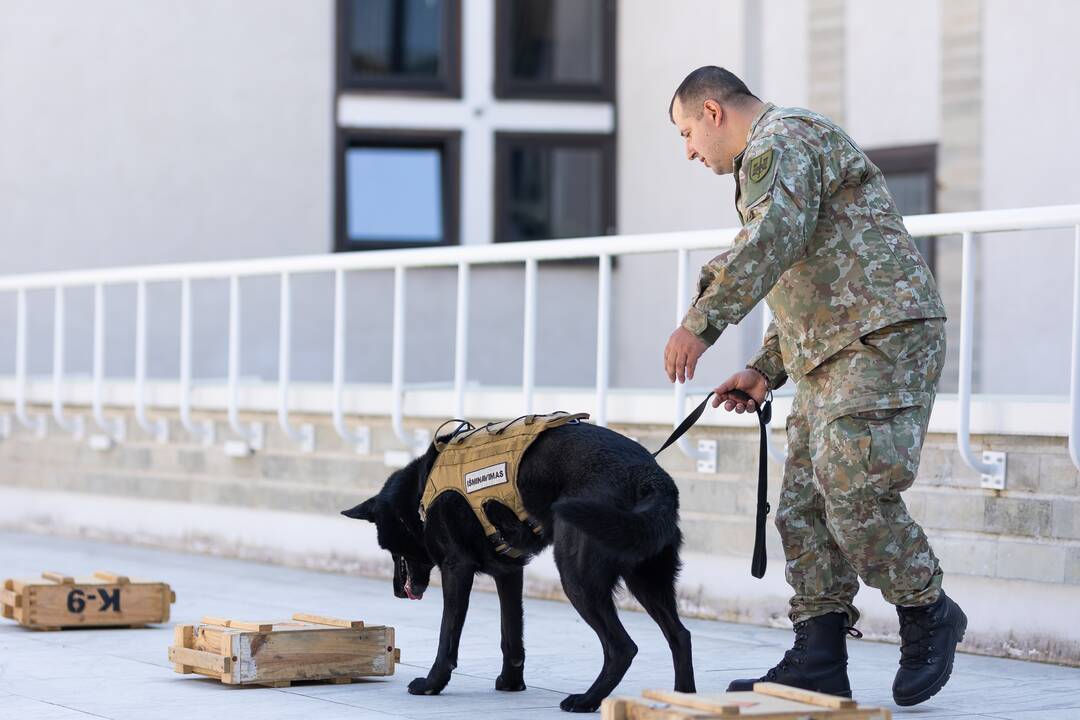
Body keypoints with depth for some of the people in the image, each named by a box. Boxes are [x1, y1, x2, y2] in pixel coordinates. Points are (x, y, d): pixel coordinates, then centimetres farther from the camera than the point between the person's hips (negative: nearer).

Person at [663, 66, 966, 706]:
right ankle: (818, 661, 2)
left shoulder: (782, 139, -6)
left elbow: (772, 242, -24)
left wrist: (702, 322, -28)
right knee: (806, 504, 3)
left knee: (854, 493, -18)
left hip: (884, 339, -11)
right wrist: (766, 371, 24)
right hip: (832, 356, 11)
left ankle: (929, 615, 0)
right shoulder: (771, 159, 29)